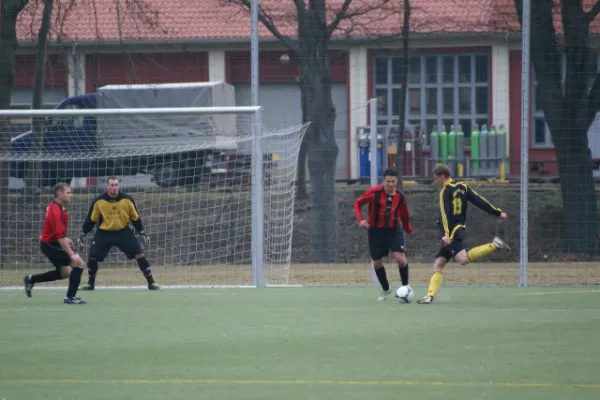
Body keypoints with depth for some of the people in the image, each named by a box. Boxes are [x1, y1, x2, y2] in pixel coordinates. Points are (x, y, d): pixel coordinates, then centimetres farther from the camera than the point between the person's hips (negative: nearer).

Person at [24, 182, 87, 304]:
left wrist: (66, 239, 20)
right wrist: (72, 254, -31)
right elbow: (60, 237, -30)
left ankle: (31, 280, 27)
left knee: (64, 273, 20)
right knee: (78, 263, -14)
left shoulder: (54, 205, 6)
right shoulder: (56, 211, -26)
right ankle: (70, 297, -8)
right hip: (50, 245, -10)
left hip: (49, 243, 10)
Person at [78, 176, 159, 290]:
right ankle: (90, 284, 14)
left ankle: (151, 282, -1)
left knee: (139, 255, -9)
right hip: (104, 233, 0)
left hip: (123, 232, 0)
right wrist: (83, 234, 0)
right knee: (92, 257, -8)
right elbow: (91, 219, 0)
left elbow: (135, 217, 3)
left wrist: (142, 233, 4)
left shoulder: (127, 200, -9)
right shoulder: (99, 201, -11)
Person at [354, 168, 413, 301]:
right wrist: (360, 220, -16)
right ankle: (385, 289, 33)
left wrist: (408, 229, 11)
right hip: (375, 230, 0)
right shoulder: (374, 192, -14)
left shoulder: (400, 197, -4)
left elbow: (404, 215, 12)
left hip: (393, 230, 0)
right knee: (377, 262, 8)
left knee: (400, 258, -19)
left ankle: (405, 287, 2)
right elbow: (358, 203, -4)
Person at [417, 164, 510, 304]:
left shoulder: (445, 191, -7)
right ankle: (430, 295, 0)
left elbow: (445, 213, -18)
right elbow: (479, 201, 9)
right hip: (460, 228, 9)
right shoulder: (463, 187, 14)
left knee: (463, 259, -28)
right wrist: (498, 212, 10)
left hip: (452, 231, -9)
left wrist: (445, 234, -28)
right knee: (438, 265, 9)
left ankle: (494, 245, -25)